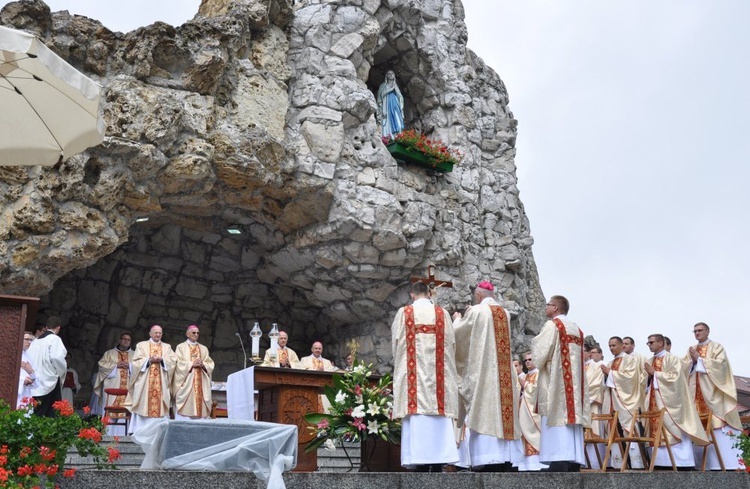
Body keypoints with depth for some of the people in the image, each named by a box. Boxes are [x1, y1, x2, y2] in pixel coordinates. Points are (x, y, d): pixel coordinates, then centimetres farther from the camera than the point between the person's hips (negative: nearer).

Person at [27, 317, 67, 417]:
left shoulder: (36, 340, 14)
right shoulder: (55, 339, -6)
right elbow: (57, 357, -18)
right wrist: (62, 371, -3)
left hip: (36, 381, 7)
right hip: (49, 380, -7)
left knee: (36, 413, 9)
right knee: (49, 413, -4)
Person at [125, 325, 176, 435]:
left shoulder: (167, 347, 17)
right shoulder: (141, 345, 11)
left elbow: (172, 360, 3)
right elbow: (136, 361, 0)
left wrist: (161, 359, -13)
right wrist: (149, 360, -13)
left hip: (161, 382, 2)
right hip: (145, 381, -2)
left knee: (160, 404, -5)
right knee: (144, 404, -7)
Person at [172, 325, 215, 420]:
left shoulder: (204, 349, 18)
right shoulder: (181, 347, 8)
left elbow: (210, 364, 10)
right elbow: (178, 363, -5)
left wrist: (203, 364, -10)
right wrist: (192, 364, -13)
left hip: (201, 383, 3)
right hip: (186, 383, -3)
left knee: (200, 407, -4)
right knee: (185, 408, -11)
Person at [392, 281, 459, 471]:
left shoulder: (404, 313, 4)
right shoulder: (442, 313, 7)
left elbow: (396, 342, 8)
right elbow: (451, 343, 7)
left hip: (413, 371, -1)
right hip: (438, 372, 1)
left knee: (417, 420, -5)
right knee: (439, 420, 1)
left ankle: (421, 461, -11)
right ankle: (439, 462, -4)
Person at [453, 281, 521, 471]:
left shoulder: (476, 311, -5)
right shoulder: (505, 313, 13)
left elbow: (459, 333, 5)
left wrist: (458, 319, 27)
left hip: (483, 372, -6)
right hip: (503, 374, 6)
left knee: (487, 414, -9)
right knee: (502, 410, 6)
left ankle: (490, 463, -13)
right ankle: (506, 462, 5)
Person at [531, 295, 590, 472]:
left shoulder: (552, 325, -5)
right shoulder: (576, 329, 18)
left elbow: (539, 355, -10)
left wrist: (534, 341, 10)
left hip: (555, 384, -8)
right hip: (574, 386, 8)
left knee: (557, 433, -11)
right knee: (572, 432, 6)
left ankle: (559, 469, -18)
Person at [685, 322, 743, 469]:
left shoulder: (716, 347, 4)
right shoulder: (691, 351, 19)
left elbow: (720, 364, -11)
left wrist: (699, 359, -9)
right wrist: (692, 361, -7)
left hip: (713, 393, -5)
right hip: (697, 394, 5)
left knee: (718, 426, -12)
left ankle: (727, 462, -12)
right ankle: (704, 462, -2)